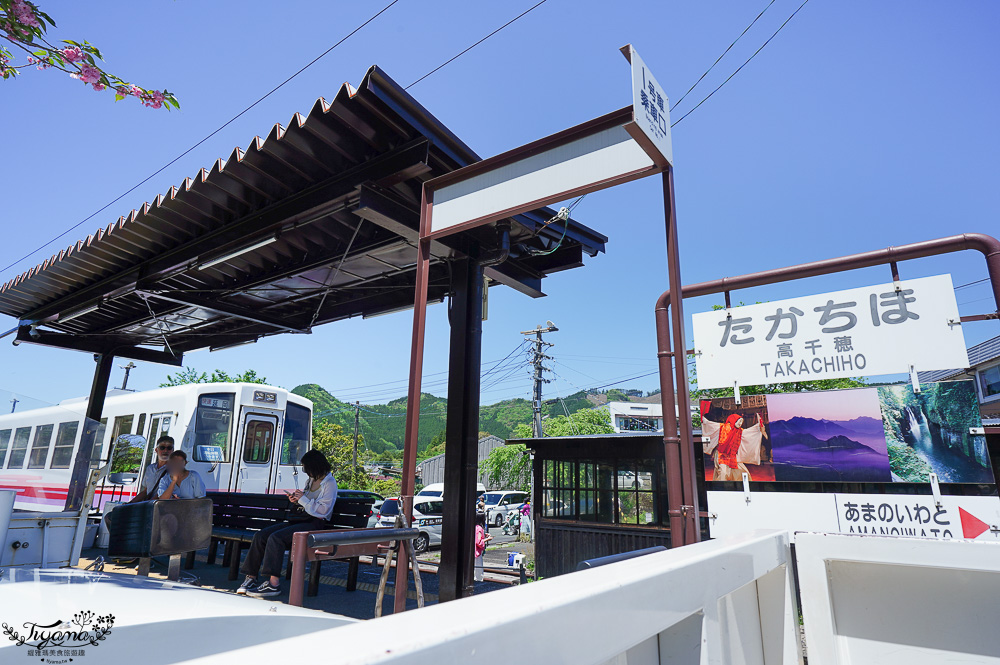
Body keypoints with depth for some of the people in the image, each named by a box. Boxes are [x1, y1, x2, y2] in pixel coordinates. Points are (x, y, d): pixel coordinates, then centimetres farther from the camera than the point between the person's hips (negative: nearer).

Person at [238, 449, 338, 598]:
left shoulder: (330, 483, -7)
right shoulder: (311, 481, 21)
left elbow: (323, 511, -15)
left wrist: (303, 499, -13)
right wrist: (297, 500, 8)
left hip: (316, 525, -9)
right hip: (302, 520, 9)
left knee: (275, 537, -28)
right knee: (260, 535, -7)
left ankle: (273, 583, -27)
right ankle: (251, 577, -4)